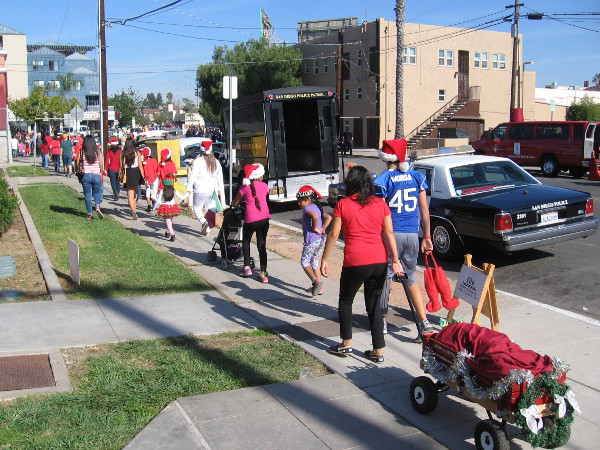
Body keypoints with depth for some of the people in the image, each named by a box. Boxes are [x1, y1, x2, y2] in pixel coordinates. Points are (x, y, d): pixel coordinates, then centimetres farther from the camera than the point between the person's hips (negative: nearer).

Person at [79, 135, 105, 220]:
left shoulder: (82, 152, -4)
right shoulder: (98, 152, -1)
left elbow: (78, 163, -3)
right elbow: (101, 165, 1)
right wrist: (101, 173, 14)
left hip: (86, 175, -1)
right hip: (96, 175, 1)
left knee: (87, 194, 7)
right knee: (96, 192, 16)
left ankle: (89, 214, 7)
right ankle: (97, 207, -10)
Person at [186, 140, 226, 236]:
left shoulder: (198, 161, -10)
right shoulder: (216, 162, 7)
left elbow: (193, 175, -11)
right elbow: (220, 178, 15)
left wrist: (189, 187, -3)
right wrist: (219, 189, 27)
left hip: (200, 190, -5)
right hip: (212, 190, 5)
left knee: (197, 208, 8)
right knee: (208, 209, 14)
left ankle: (204, 221, -18)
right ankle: (206, 229, 14)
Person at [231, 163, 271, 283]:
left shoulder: (244, 188, 3)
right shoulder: (264, 186, 9)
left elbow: (234, 204, 9)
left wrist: (232, 204, 31)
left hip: (250, 220, -2)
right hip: (264, 219, 2)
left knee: (246, 241, 22)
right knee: (262, 244, 7)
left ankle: (247, 267, 18)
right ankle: (263, 273, 1)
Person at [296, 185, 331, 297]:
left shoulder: (307, 208, -12)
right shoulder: (318, 208, 15)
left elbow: (315, 216, -32)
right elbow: (328, 217, 13)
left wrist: (314, 228, -19)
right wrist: (323, 228, 5)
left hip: (311, 240, -9)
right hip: (321, 239, 9)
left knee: (304, 262, 3)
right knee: (315, 262, 17)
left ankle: (316, 280, -16)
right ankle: (319, 287, 18)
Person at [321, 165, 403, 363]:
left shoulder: (343, 205, -4)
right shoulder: (380, 203, 4)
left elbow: (333, 235, -4)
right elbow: (389, 233, 1)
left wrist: (324, 259, 4)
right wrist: (396, 260, 3)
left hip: (355, 262, -3)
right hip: (379, 262, 4)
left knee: (345, 300, 18)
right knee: (374, 304, 13)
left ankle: (346, 343, 22)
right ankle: (378, 350, 14)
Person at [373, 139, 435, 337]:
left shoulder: (383, 180, -7)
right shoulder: (417, 177, 6)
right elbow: (424, 209, 8)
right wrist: (427, 237, 13)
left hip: (391, 233, -4)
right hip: (412, 234, 4)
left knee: (386, 275, 9)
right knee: (410, 277, 14)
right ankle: (424, 322, 5)